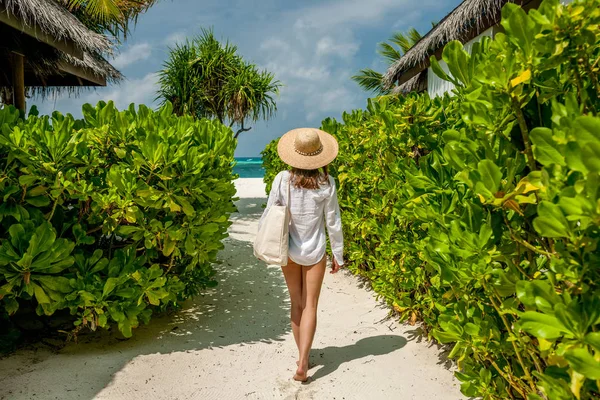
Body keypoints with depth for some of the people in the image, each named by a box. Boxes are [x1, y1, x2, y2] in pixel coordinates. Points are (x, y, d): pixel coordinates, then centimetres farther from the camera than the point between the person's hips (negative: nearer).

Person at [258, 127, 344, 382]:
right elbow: (333, 223, -7)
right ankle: (302, 361, -3)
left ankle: (302, 356, 27)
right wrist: (338, 255, 5)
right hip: (314, 252, -1)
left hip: (288, 250, 2)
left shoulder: (282, 179, -12)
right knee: (310, 306, 7)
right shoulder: (326, 184, -13)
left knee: (297, 303, 16)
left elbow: (269, 215, -7)